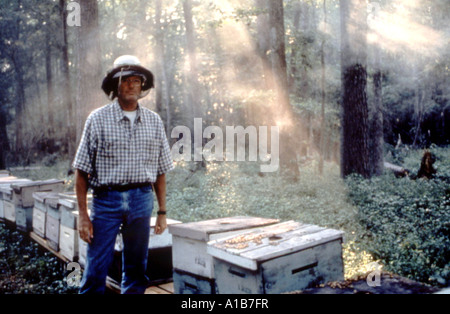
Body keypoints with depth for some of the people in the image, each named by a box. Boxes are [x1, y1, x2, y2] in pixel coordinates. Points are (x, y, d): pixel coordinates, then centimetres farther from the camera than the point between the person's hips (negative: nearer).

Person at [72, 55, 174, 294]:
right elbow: (82, 171, -2)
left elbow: (160, 171, 10)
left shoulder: (154, 122, 7)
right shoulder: (98, 119, -1)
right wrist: (83, 214, -6)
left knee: (136, 270, 13)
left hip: (142, 200, 3)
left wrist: (162, 212, 8)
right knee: (96, 270, -1)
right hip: (106, 199, -2)